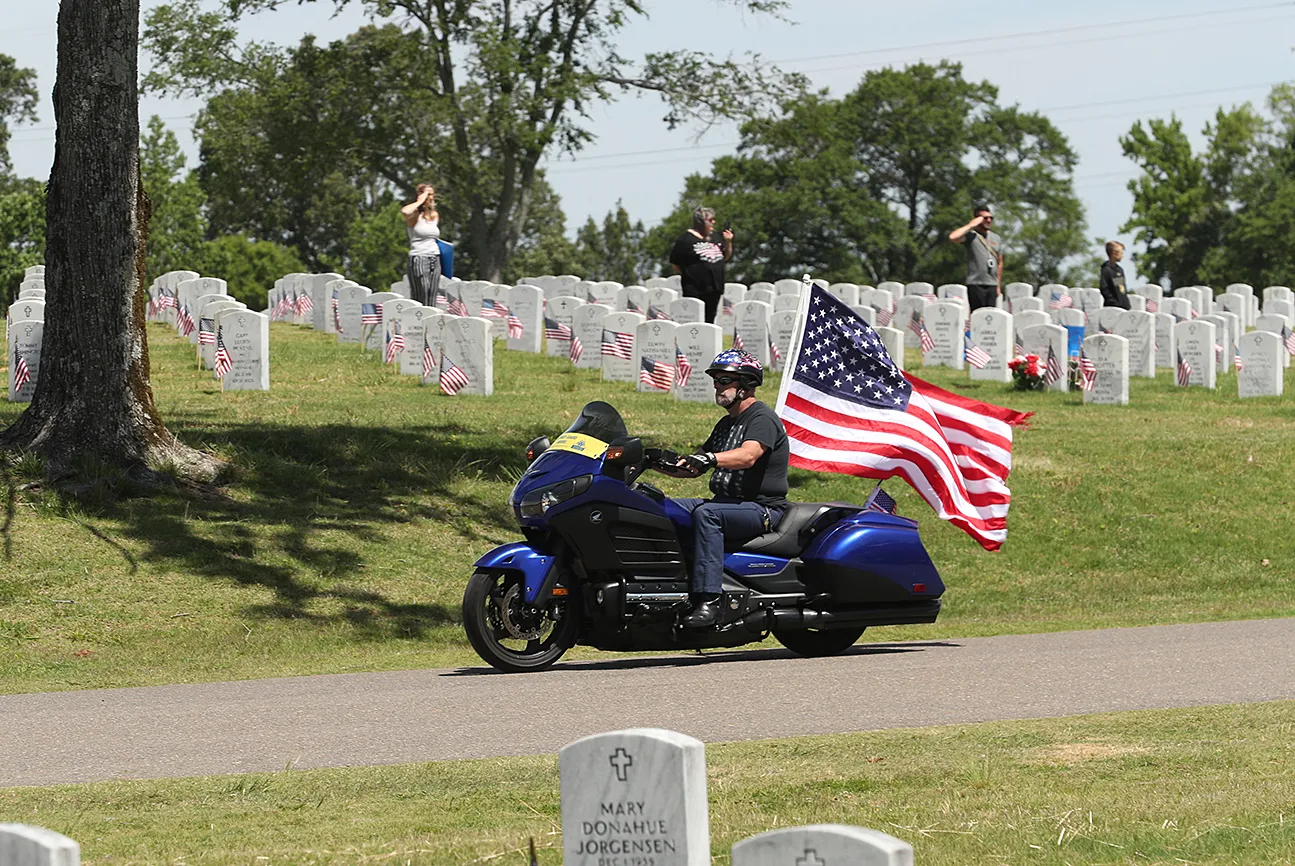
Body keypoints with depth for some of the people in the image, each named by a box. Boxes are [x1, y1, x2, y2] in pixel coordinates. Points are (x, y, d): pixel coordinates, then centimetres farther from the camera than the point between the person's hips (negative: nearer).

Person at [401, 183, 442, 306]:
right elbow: (404, 212, -28)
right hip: (419, 258, -7)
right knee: (421, 301, -12)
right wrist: (419, 202, -14)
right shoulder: (415, 215, -4)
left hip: (435, 259, 7)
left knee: (431, 302, 2)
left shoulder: (435, 215, 16)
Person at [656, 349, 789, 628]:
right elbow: (693, 467, 23)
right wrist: (665, 465, 4)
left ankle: (708, 601, -43)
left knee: (705, 514, -36)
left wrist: (710, 458, -45)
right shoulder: (727, 424, 21)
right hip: (726, 501, 9)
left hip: (762, 508, -9)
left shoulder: (762, 419, -9)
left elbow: (748, 456, -29)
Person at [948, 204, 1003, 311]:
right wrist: (971, 225, -11)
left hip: (992, 285, 5)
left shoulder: (996, 238, 17)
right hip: (975, 284, -5)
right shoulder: (970, 235, -1)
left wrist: (998, 286, 18)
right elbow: (953, 237, -21)